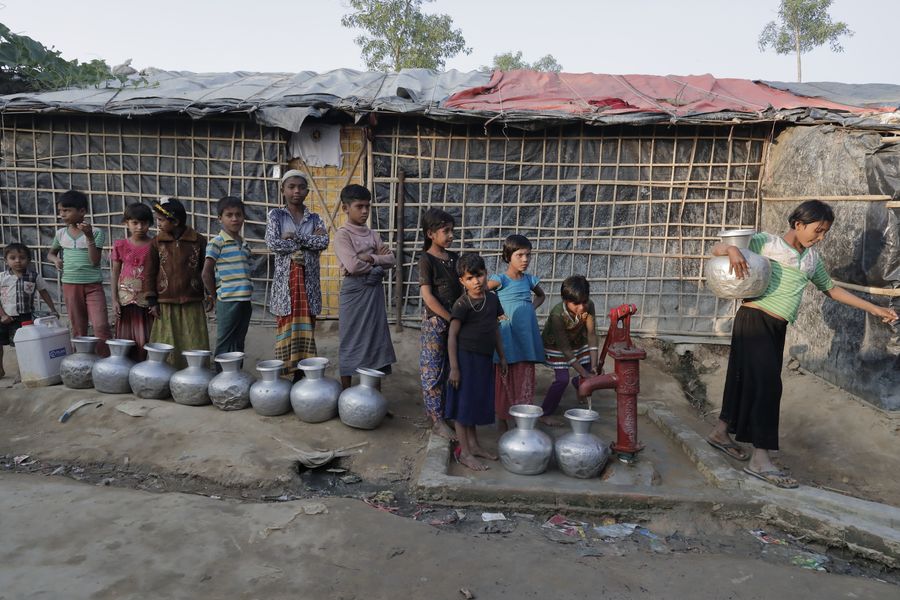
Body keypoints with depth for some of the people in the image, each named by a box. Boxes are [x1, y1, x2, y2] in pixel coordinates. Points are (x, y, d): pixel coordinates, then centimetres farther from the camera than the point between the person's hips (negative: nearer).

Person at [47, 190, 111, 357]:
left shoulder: (96, 232, -5)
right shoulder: (61, 233, 7)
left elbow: (95, 261, -12)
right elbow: (50, 253, 24)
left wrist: (89, 237, -19)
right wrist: (56, 259, 1)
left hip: (93, 285, -4)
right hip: (70, 285, 4)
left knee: (101, 326, -12)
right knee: (78, 329, 9)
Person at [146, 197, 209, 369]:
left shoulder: (198, 241, 0)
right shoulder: (156, 243, 4)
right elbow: (150, 273, 6)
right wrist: (152, 301, 1)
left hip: (192, 304, -1)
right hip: (165, 305, 1)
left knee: (194, 345, 1)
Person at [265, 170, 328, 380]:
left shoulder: (314, 218, 11)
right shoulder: (275, 215, 5)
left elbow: (324, 242, -6)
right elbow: (272, 243, -11)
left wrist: (296, 238, -13)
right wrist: (309, 241, -8)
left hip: (308, 281, 2)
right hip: (285, 280, -2)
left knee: (305, 329, 3)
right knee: (285, 328, -1)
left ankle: (301, 374, 10)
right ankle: (282, 374, 5)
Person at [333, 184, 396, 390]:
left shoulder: (372, 234, 11)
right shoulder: (342, 234, -8)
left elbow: (391, 259, 2)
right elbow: (353, 266, -20)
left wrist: (370, 258, -14)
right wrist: (378, 260, -6)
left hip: (374, 290, 6)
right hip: (354, 291, -6)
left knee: (377, 340, 9)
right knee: (351, 342, 2)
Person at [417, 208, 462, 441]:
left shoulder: (454, 258, 9)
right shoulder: (426, 260, -10)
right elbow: (427, 296, -16)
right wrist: (452, 319, -16)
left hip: (454, 323, 6)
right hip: (435, 323, -6)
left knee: (448, 371, 14)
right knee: (433, 372, 1)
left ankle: (446, 415, 26)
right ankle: (437, 421, 9)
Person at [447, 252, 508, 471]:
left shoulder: (492, 299, 6)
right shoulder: (462, 304, -14)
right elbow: (452, 336, -13)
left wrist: (502, 357, 16)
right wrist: (454, 367, -16)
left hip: (484, 359, 7)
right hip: (466, 357, -7)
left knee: (477, 402, 17)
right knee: (463, 404, 2)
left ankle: (473, 444, 30)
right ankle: (463, 451, 11)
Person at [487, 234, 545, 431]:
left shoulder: (529, 279, 7)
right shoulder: (500, 280, -9)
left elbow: (540, 295, 28)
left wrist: (532, 308, 11)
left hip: (526, 337, 5)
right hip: (507, 338, -5)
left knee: (525, 381, 10)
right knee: (505, 380, 5)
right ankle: (502, 421, 19)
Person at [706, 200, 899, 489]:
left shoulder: (812, 258, 14)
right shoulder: (765, 243, -5)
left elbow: (831, 289, 25)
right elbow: (716, 249, -6)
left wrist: (873, 308, 24)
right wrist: (732, 249, -29)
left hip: (777, 329, 7)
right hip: (754, 321, -7)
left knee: (746, 381, 12)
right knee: (766, 384, -12)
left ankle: (720, 432, 28)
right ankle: (760, 458, -10)